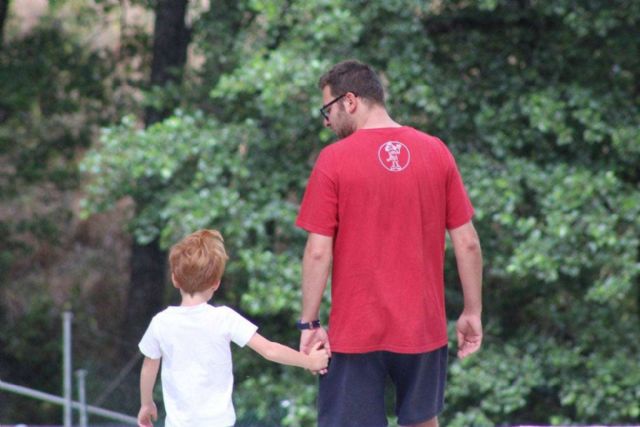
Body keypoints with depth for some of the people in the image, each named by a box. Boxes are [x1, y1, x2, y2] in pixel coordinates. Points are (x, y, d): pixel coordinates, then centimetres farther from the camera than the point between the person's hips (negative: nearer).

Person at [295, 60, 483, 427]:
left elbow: (318, 252, -11)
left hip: (355, 331, -4)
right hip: (423, 327, 4)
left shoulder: (334, 159, -8)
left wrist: (309, 323, -4)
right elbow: (467, 242, 3)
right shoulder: (436, 152, 3)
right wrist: (473, 312, 10)